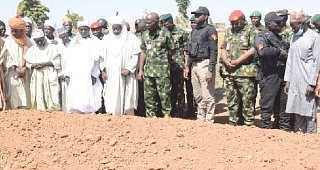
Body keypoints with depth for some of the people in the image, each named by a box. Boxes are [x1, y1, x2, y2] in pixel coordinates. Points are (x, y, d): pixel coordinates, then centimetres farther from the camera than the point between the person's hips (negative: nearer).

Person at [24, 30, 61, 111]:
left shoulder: (52, 47, 5)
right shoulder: (32, 49, 14)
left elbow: (57, 61, -1)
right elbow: (28, 63, 12)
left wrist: (44, 63, -12)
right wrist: (34, 65, -10)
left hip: (50, 76, -3)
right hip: (36, 77, 3)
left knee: (52, 97, -10)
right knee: (38, 98, -2)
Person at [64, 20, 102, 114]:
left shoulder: (94, 40, 6)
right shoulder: (74, 41, 15)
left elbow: (96, 59, -1)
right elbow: (69, 58, 11)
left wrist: (94, 74, -9)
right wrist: (67, 74, 2)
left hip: (88, 74, -3)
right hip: (74, 75, 3)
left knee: (88, 100, -6)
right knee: (76, 99, -2)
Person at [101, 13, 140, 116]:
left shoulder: (131, 38, -1)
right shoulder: (107, 39, 10)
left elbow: (135, 56, -4)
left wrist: (128, 69, -13)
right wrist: (103, 70, 5)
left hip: (126, 76, -3)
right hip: (111, 76, 3)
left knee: (128, 100, -4)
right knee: (111, 100, -2)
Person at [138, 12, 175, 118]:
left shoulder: (165, 34, -5)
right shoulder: (145, 35, 11)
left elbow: (172, 51, 2)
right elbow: (143, 52, 14)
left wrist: (162, 59, 3)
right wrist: (141, 70, 10)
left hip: (162, 70, -5)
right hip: (148, 70, 5)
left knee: (164, 96, -3)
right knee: (148, 96, 9)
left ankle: (167, 116, 6)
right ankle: (151, 117, 19)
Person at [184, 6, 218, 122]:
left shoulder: (210, 30, -7)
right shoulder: (194, 30, 18)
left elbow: (213, 51, -13)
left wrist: (210, 70, -19)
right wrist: (187, 66, 15)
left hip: (204, 64, -8)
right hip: (194, 65, 8)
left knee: (207, 96, -5)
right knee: (198, 96, 13)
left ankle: (209, 121, 2)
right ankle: (200, 119, 23)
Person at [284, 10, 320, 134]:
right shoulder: (294, 37, 14)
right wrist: (287, 80, 11)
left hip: (307, 82, -6)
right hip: (294, 81, 6)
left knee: (309, 112, -2)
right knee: (297, 112, 8)